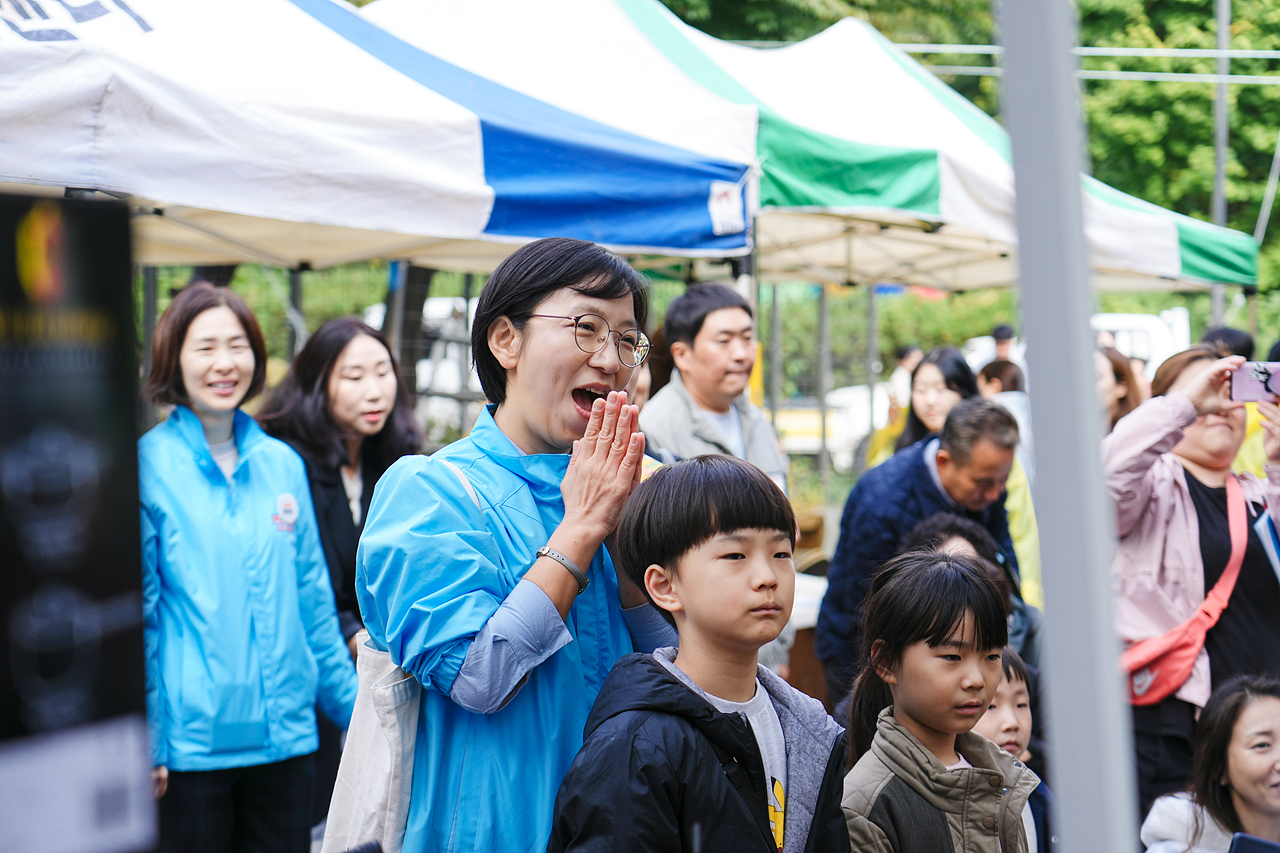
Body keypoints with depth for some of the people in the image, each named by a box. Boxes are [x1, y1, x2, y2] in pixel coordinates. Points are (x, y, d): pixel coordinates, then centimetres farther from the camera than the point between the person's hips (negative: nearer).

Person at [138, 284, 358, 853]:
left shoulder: (282, 464, 8)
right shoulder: (146, 466, -6)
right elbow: (133, 612, -6)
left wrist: (352, 706, 13)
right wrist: (144, 742, -9)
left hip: (286, 736, 4)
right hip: (190, 744, -4)